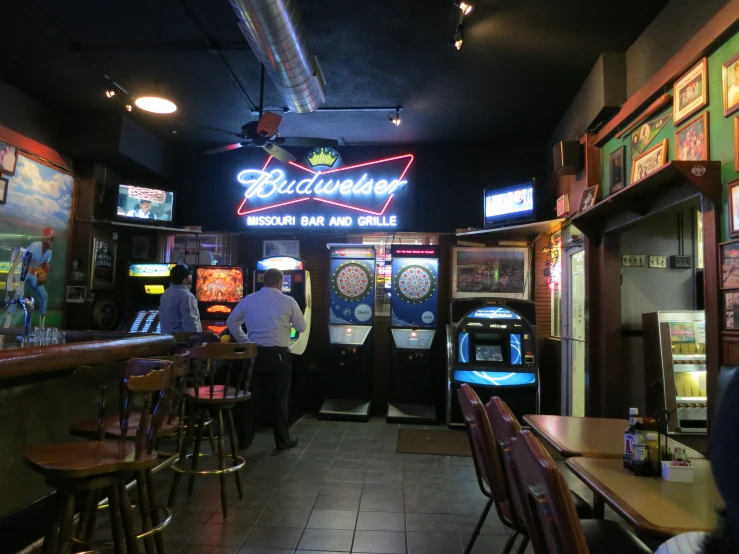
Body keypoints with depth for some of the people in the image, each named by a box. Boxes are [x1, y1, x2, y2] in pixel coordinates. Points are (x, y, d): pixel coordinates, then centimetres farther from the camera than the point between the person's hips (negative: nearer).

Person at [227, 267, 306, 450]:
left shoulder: (248, 300, 4)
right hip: (278, 354, -3)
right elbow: (302, 328, 4)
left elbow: (231, 322, 12)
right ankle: (282, 440, 17)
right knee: (279, 398, 7)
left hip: (254, 352, 3)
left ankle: (244, 438, 21)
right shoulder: (288, 301, -5)